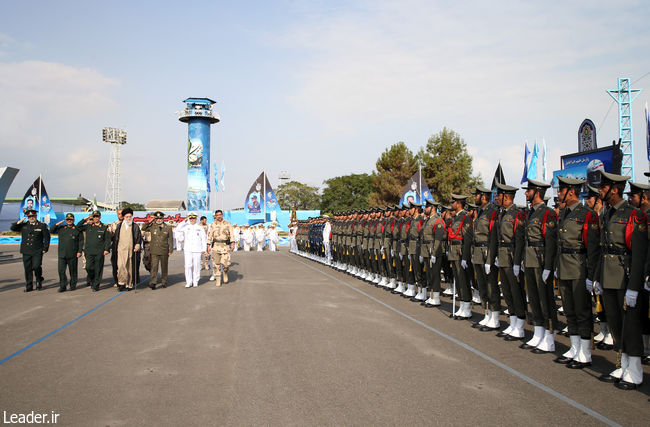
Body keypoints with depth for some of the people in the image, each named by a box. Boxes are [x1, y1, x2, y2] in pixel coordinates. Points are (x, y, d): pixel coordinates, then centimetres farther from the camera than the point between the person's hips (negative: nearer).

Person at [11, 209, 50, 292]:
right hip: (26, 251, 3)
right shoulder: (23, 225, 10)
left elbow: (47, 238, 3)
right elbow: (13, 228, 10)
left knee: (36, 266, -13)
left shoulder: (42, 226, 1)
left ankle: (39, 282, 13)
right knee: (27, 269, 5)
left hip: (37, 251, -3)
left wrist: (45, 249, -2)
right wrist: (19, 222, -5)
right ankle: (29, 286, 15)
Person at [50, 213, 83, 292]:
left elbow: (81, 241, 0)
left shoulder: (77, 229, 3)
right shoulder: (61, 228, 14)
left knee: (73, 271, 5)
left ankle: (73, 285, 16)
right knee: (61, 270, -3)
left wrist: (79, 251, -8)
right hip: (62, 254, 3)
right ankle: (63, 286, 4)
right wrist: (57, 224, 3)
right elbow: (51, 231, 16)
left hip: (73, 255, -3)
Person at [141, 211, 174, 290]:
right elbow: (143, 228, 13)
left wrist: (171, 250, 2)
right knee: (154, 266, -10)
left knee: (164, 267, 10)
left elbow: (171, 239, 6)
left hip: (164, 251, 1)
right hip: (154, 251, -1)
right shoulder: (152, 226, 4)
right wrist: (149, 222, 0)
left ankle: (164, 282, 23)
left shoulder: (168, 227, 3)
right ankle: (153, 283, -14)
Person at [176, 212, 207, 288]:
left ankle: (195, 282, 11)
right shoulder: (186, 227, 9)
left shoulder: (200, 228, 8)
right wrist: (184, 221, -6)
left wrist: (204, 249, 3)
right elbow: (178, 229, -7)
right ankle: (188, 282, 3)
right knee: (188, 265, -5)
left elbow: (204, 238, 9)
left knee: (196, 266, 1)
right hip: (188, 250, 0)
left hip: (197, 250, 0)